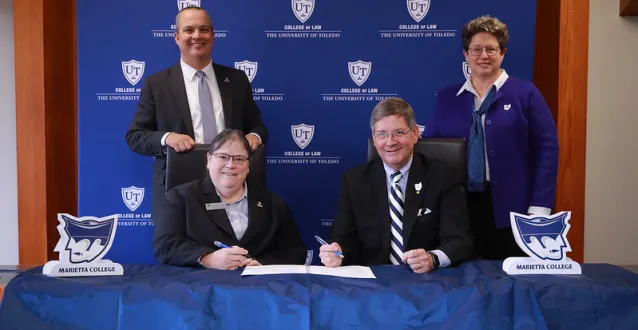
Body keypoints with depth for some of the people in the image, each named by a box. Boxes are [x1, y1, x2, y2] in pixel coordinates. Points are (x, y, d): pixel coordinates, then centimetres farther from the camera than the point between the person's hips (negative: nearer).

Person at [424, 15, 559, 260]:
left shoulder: (525, 93, 2)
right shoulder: (446, 97, 10)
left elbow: (547, 148, -3)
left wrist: (539, 208, -9)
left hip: (510, 209, -2)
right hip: (458, 206, 3)